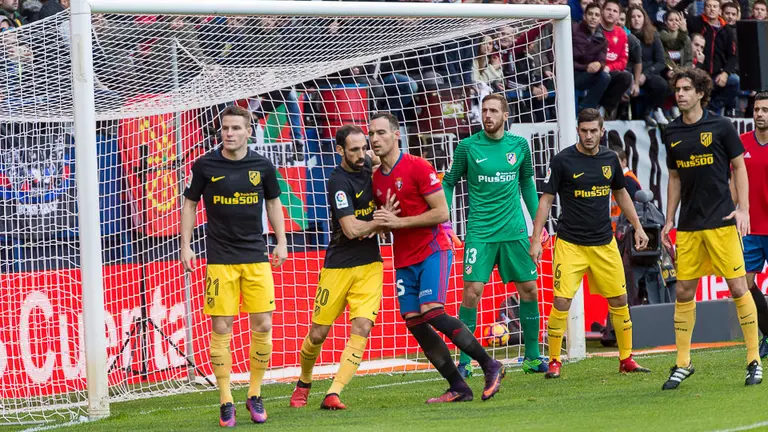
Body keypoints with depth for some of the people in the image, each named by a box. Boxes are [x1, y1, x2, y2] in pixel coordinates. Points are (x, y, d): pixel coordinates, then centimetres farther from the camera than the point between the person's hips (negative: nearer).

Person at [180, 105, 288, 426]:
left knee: (262, 327, -2)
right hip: (220, 259, -2)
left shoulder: (262, 166, 2)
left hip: (256, 256, 2)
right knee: (221, 329, -4)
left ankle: (255, 396, 13)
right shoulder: (205, 165, -3)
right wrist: (186, 245, 3)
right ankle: (226, 402, 3)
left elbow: (273, 203, 16)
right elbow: (189, 204, 8)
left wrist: (281, 242, 10)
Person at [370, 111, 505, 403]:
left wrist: (399, 221, -16)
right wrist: (382, 223, 0)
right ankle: (458, 388, 4)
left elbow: (441, 213, -13)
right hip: (404, 259, 7)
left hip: (433, 250, -7)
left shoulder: (418, 168, -9)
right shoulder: (376, 179, 12)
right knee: (414, 323, -2)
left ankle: (491, 366, -9)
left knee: (432, 312, -21)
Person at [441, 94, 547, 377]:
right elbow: (449, 182, 5)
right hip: (480, 232, -3)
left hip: (515, 231, 3)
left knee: (529, 290, 4)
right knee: (472, 291, -10)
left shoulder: (519, 146, 5)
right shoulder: (468, 147, -3)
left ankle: (532, 356, 16)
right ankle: (464, 362, -2)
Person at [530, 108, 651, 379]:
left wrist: (638, 227, 16)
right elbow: (546, 200, -5)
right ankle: (554, 361, 1)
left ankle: (626, 359, 17)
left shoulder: (610, 159, 5)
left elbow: (621, 194, 20)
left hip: (604, 244, 4)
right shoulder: (562, 161, -8)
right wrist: (536, 239, -11)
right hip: (570, 243, -4)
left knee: (619, 300, 5)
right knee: (561, 301, -12)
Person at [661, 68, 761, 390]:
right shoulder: (672, 133, 9)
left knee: (738, 288, -6)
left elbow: (739, 167, 2)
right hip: (688, 227, 4)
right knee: (684, 293, 4)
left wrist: (743, 209, -7)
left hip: (721, 222, -4)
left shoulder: (720, 127, -3)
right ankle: (682, 364, 13)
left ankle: (754, 361, 3)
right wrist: (669, 219, 14)